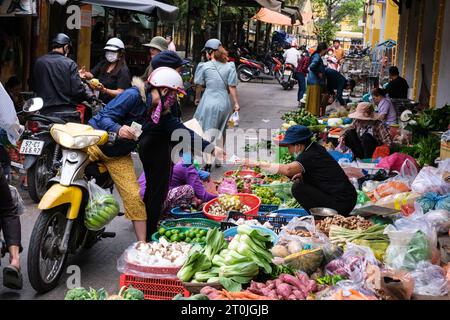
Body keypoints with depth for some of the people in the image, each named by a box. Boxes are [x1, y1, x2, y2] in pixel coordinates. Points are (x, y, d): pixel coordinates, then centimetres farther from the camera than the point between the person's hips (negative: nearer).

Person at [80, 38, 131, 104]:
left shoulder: (123, 70, -9)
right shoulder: (103, 64, 13)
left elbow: (120, 93, -15)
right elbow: (91, 75, 7)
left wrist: (104, 90, -28)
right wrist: (85, 74, -17)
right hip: (101, 102, 6)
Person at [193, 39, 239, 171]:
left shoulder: (204, 66, -6)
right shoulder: (229, 66, -1)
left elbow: (199, 85, 2)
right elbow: (232, 87, -3)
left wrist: (197, 98, 18)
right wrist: (236, 103, 3)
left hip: (209, 102, -3)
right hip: (224, 102, 3)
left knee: (208, 132, 2)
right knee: (221, 132, 20)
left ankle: (208, 162, -8)